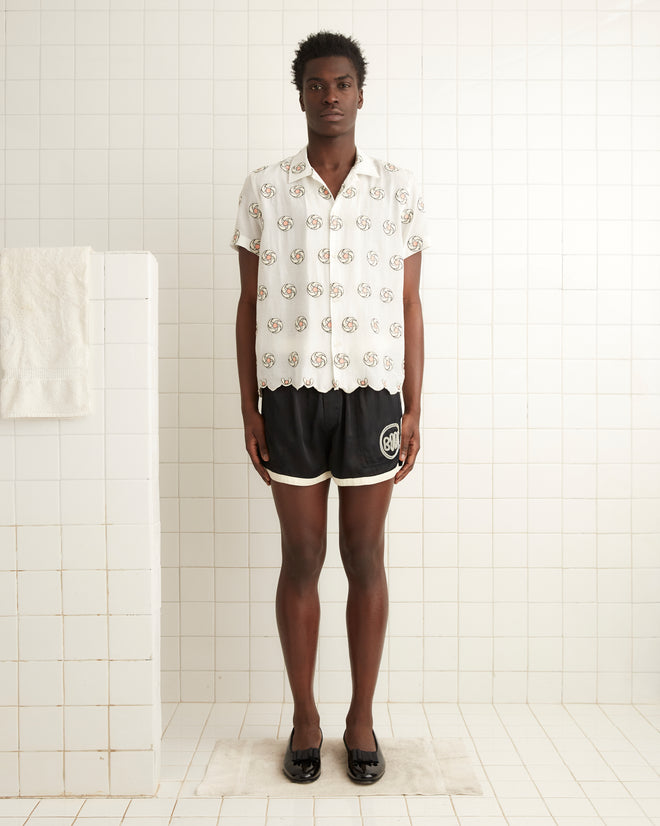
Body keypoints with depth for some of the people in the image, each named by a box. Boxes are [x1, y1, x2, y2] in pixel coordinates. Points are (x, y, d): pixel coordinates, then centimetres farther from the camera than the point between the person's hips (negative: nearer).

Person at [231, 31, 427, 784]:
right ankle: (304, 718, 24)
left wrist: (413, 411, 1)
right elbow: (249, 304, 6)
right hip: (291, 395, 0)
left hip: (371, 395, 0)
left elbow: (409, 308, 6)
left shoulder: (399, 191, 7)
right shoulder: (263, 190, 6)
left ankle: (361, 718, 24)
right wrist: (248, 407, 0)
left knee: (365, 559, 7)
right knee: (300, 559, 6)